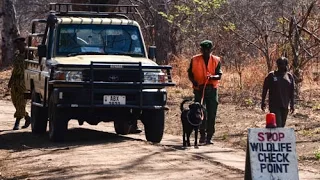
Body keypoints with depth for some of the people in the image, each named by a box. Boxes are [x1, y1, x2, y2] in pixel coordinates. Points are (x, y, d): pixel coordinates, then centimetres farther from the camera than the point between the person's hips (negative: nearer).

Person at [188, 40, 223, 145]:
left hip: (212, 89, 0)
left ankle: (209, 137, 3)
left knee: (211, 114, -2)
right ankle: (202, 135, 7)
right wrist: (195, 82, -12)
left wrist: (213, 77, -24)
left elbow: (219, 75, -1)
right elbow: (190, 74, 7)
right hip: (199, 89, 0)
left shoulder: (216, 60, 5)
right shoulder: (195, 60, 5)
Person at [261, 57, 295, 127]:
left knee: (282, 125, 7)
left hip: (284, 106, 4)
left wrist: (292, 104, 7)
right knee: (277, 125, -12)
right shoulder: (271, 75, -1)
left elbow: (292, 92, 10)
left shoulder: (289, 76, 7)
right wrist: (263, 102, 1)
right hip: (274, 105, -4)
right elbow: (265, 89, 2)